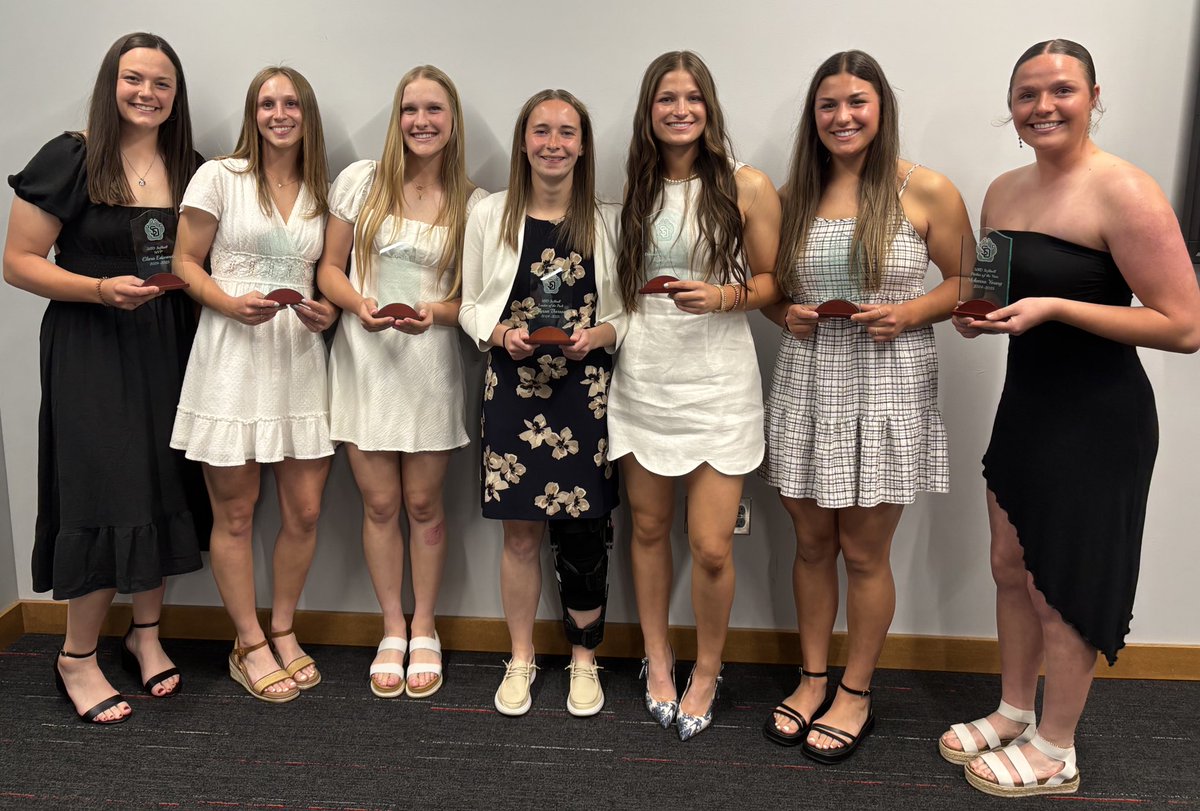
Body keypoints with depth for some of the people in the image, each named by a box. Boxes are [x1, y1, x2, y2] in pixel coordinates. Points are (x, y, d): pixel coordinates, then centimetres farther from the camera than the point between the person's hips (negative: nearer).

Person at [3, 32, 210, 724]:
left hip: (170, 348, 5)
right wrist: (101, 289, -19)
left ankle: (147, 632, 26)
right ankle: (77, 658, 13)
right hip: (92, 349, -4)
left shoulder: (191, 170, 9)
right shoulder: (70, 160, -5)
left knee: (165, 489, 7)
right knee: (106, 497, -5)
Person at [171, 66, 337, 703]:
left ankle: (283, 631, 26)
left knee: (305, 511, 6)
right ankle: (249, 646, 21)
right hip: (231, 357, -4)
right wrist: (231, 303, -17)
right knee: (235, 514, 4)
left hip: (299, 360, 4)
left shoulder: (321, 192, 13)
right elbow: (185, 263, 0)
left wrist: (328, 312, -2)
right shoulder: (219, 177, 1)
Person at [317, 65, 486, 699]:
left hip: (429, 366, 0)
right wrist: (359, 303, -16)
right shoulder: (362, 180, 2)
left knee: (423, 504, 7)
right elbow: (329, 269, 4)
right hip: (363, 360, 1)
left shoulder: (473, 205, 1)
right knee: (380, 504, 6)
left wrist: (435, 312, -17)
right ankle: (392, 631, 24)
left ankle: (424, 631, 26)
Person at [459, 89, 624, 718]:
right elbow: (470, 305, 9)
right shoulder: (490, 216, 5)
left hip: (587, 391, 0)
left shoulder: (608, 221, 2)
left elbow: (632, 310, 6)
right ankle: (521, 659, 27)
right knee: (521, 530, 7)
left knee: (582, 532, 2)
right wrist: (500, 333, -10)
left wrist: (601, 334, -13)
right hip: (514, 388, 1)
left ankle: (584, 658, 25)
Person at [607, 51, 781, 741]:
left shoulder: (748, 187, -2)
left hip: (716, 378, -3)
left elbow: (771, 281, 2)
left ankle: (707, 672, 23)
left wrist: (722, 297, -16)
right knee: (649, 528, 12)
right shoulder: (636, 190, 8)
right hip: (642, 375, 4)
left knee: (711, 548, -3)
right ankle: (658, 660, 33)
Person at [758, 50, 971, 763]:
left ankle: (857, 693, 26)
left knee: (864, 552, 6)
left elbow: (967, 281, 2)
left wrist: (910, 312, -15)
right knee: (813, 544, 12)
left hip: (888, 385, -3)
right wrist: (786, 314, -5)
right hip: (807, 381, 4)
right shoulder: (793, 194, 7)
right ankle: (813, 679, 31)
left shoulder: (927, 191, -4)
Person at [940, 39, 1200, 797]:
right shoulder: (1003, 191, 6)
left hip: (1099, 416, -7)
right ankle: (1014, 714, 39)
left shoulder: (1124, 193, -18)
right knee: (1011, 571, 18)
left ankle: (1055, 754, 27)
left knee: (1062, 587, 6)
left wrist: (1055, 308, -25)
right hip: (1026, 401, 8)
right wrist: (981, 314, -1)